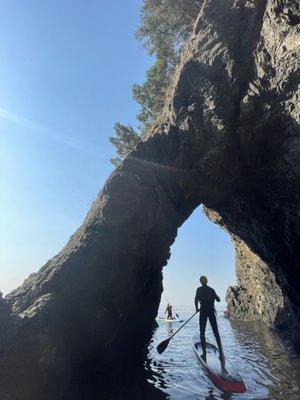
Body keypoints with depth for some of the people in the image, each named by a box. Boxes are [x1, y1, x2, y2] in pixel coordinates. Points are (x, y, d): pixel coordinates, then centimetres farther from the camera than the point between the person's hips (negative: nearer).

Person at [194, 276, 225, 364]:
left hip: (203, 311, -3)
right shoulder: (211, 289, 6)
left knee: (202, 332, 7)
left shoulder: (199, 289, -3)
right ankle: (221, 352, -4)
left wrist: (197, 308, 1)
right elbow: (218, 300, 7)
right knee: (216, 332, 7)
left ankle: (204, 352, -1)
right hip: (212, 311, 3)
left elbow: (196, 299, -14)